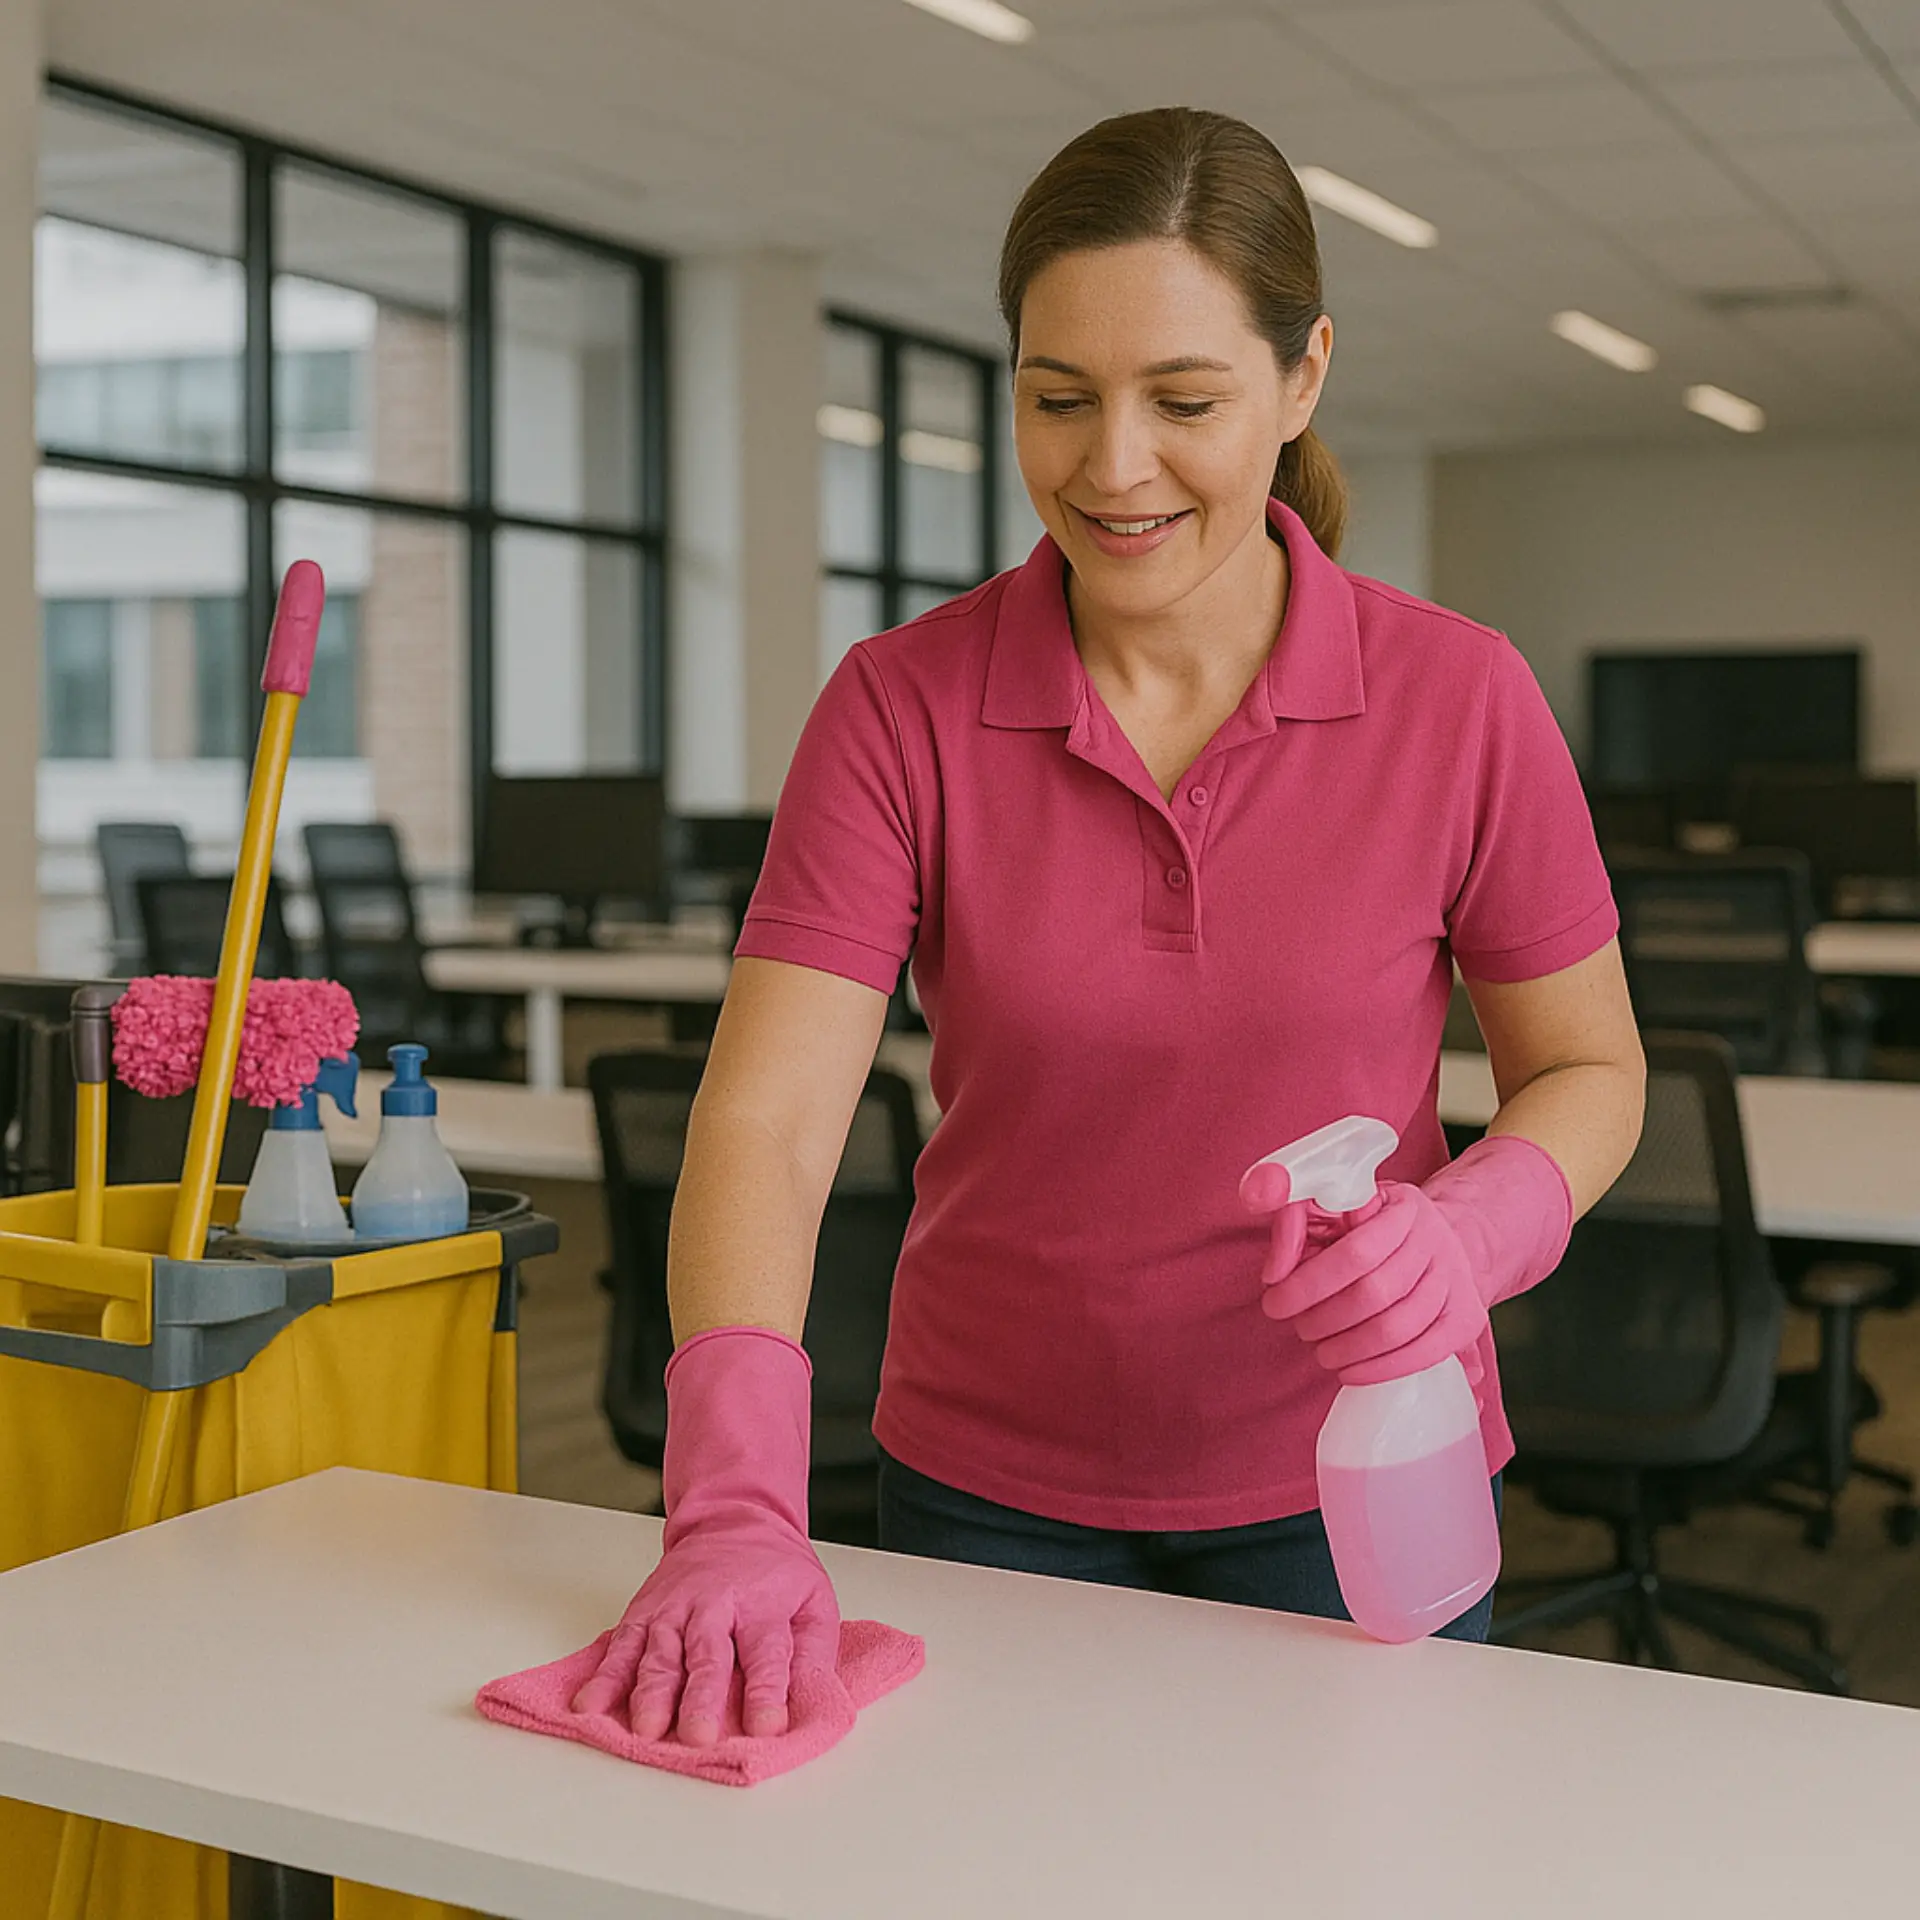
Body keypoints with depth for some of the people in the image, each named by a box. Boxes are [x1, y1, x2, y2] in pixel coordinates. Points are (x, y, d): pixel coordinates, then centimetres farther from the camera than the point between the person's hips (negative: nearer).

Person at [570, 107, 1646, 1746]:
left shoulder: (1459, 700, -11)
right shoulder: (903, 709, -11)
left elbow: (1589, 1071, 1)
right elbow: (766, 1116, -18)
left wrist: (1465, 1234, -21)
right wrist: (737, 1505, -31)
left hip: (1349, 1493, 0)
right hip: (992, 1487, 1)